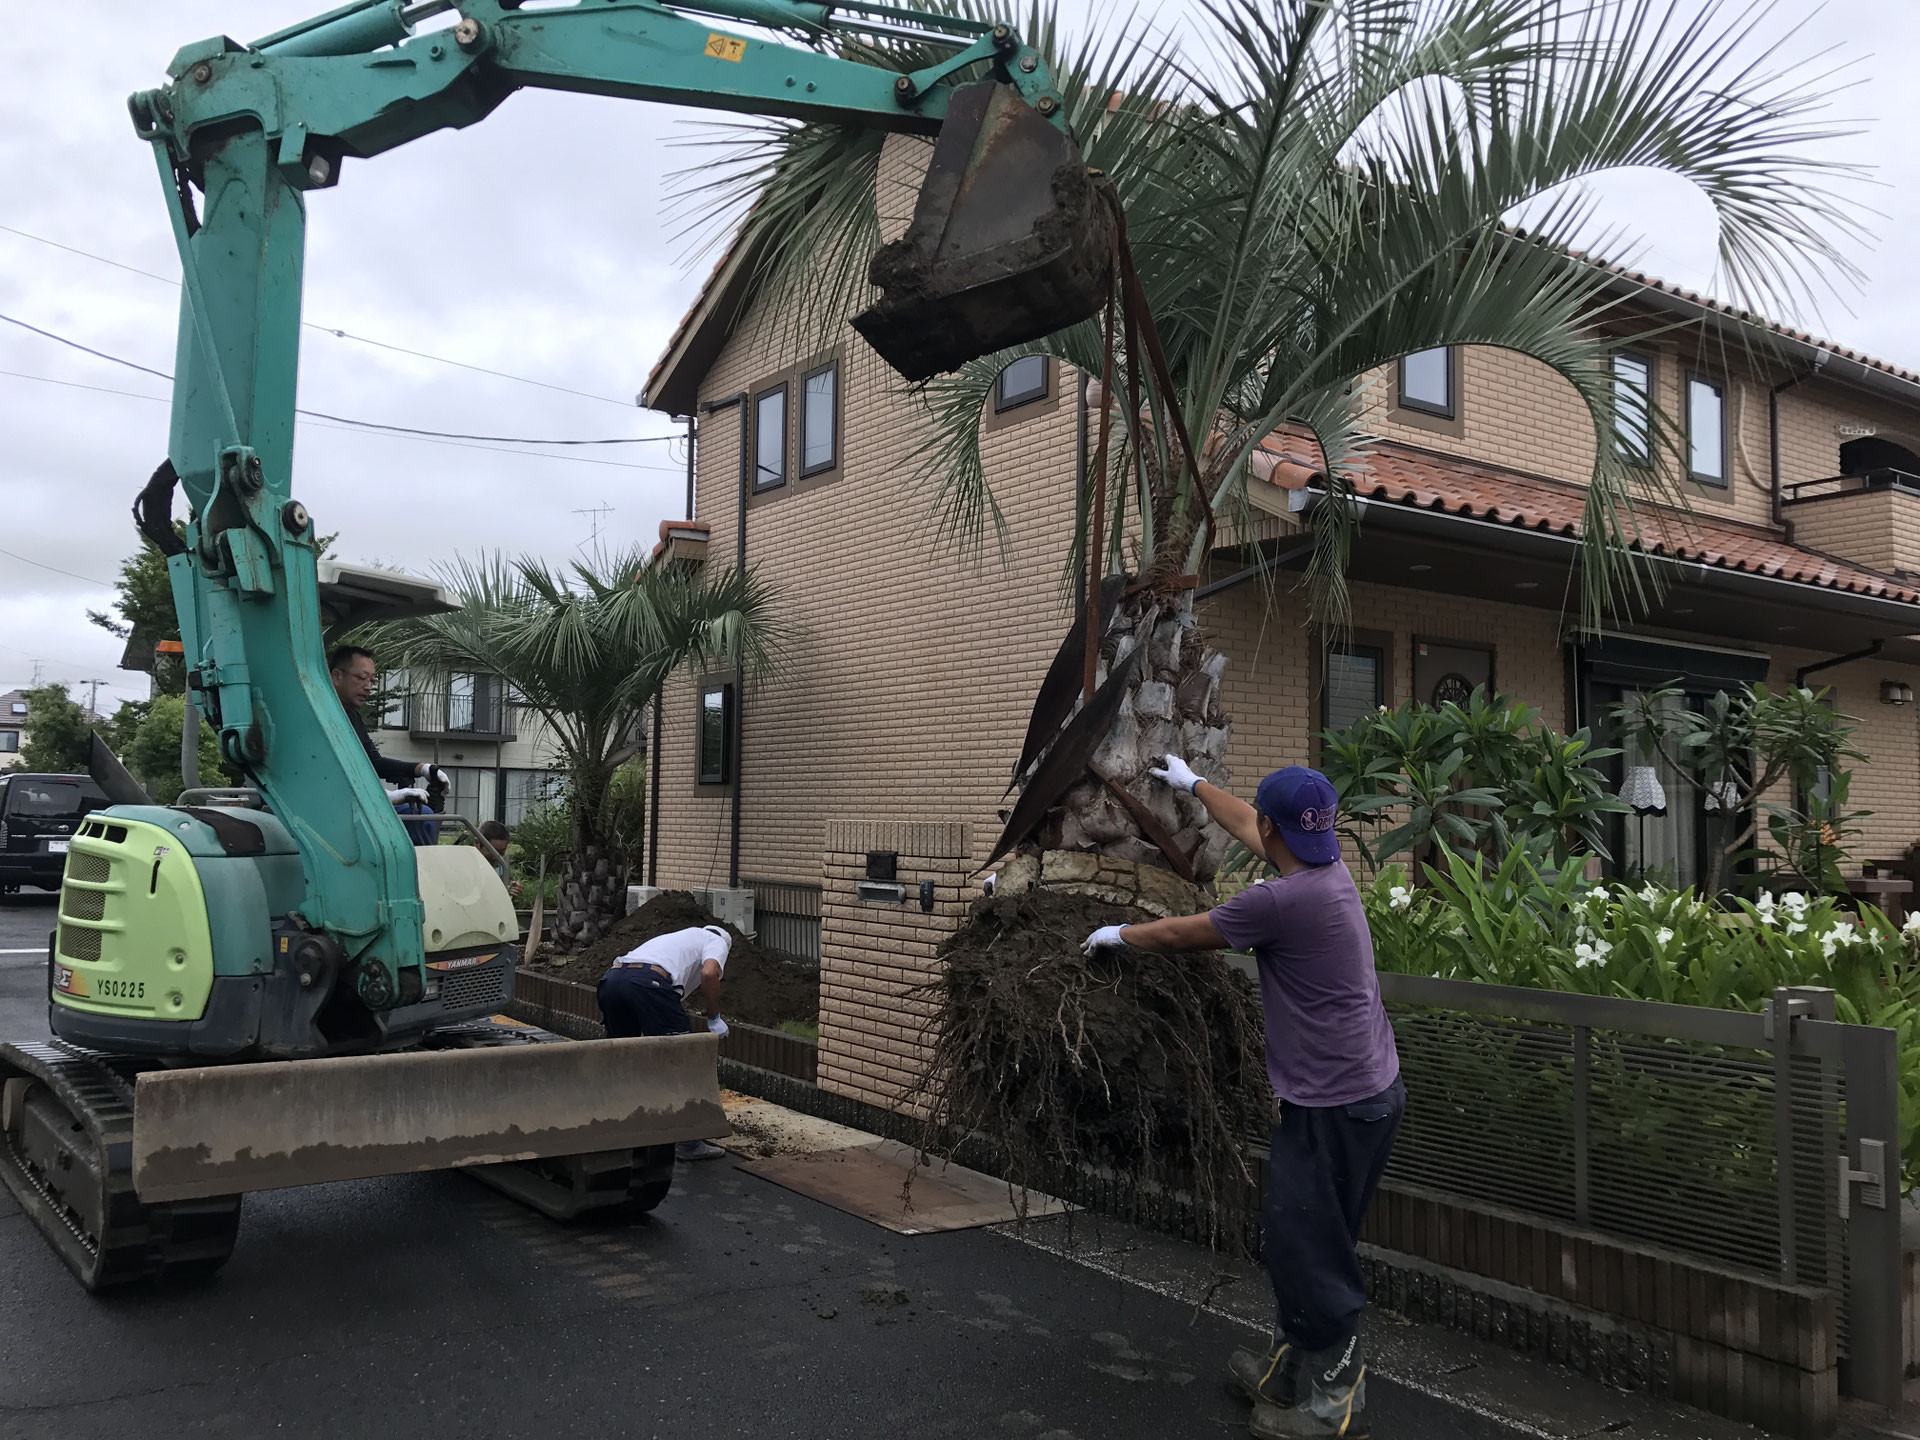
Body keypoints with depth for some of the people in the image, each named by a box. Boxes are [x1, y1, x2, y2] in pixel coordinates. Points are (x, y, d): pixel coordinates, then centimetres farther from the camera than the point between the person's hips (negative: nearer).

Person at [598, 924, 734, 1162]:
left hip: (610, 980, 8)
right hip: (648, 983, -7)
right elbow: (709, 974, -3)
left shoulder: (680, 938, 43)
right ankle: (688, 1143, 8)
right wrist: (714, 1018, 8)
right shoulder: (717, 942, 23)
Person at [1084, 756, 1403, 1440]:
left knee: (1309, 1254, 1)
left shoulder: (1282, 901, -24)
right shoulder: (1331, 869, 4)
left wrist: (1118, 935, 11)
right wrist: (1195, 784, 39)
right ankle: (1292, 1370, 31)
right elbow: (1249, 830, 24)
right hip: (1366, 1091, 10)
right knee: (1302, 1247, 19)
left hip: (1334, 1105, -10)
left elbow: (1180, 933, -8)